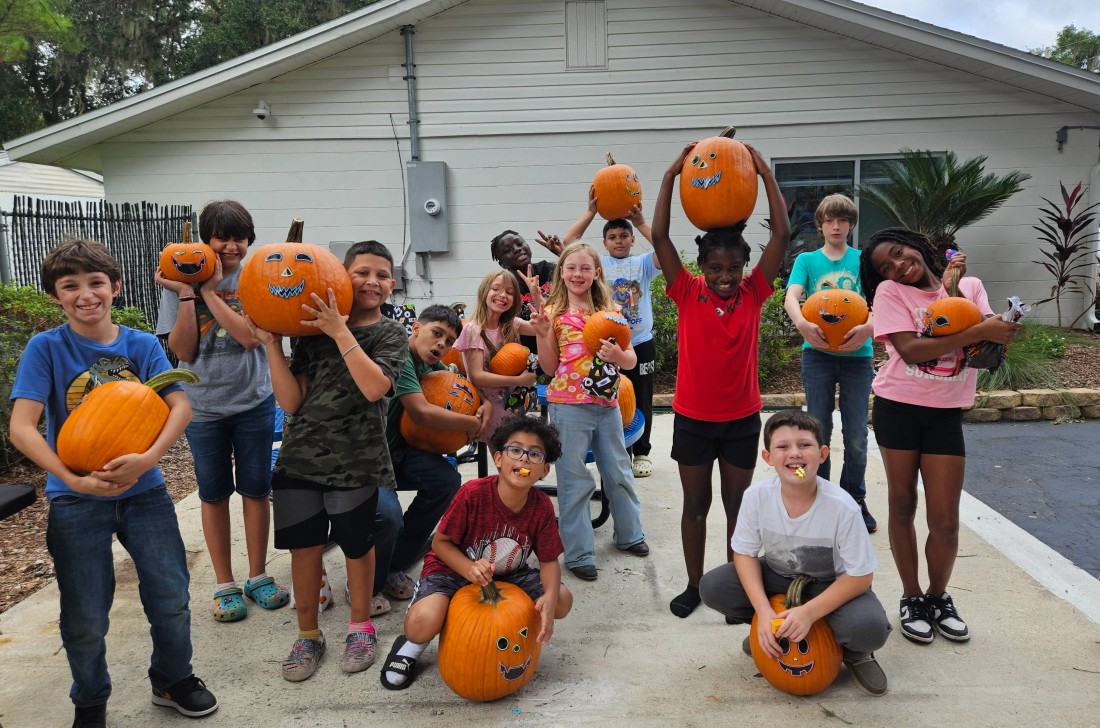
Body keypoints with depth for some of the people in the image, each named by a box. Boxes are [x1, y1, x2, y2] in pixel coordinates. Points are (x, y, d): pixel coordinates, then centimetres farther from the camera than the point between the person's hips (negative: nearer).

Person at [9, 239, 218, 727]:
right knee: (85, 619, 6)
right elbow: (21, 427, -15)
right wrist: (74, 480, -25)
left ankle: (172, 679, 33)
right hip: (76, 499, -1)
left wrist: (147, 459, -27)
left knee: (171, 598, 5)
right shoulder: (46, 348, -7)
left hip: (143, 489, 2)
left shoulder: (142, 345, -1)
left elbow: (180, 406, -11)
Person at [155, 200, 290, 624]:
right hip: (203, 406, 1)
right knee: (214, 493, 10)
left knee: (256, 489, 8)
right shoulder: (181, 280, -3)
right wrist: (186, 294, -16)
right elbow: (183, 351, -9)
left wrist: (209, 290, -19)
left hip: (253, 401, 0)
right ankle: (224, 584, 24)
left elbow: (250, 335, -19)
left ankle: (258, 576, 24)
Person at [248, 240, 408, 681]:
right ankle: (308, 634, 27)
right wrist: (272, 345, -9)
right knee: (303, 546, 7)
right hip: (300, 457, 2)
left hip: (355, 462, -2)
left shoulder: (391, 334, 0)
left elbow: (375, 387, -20)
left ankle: (360, 626, 31)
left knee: (356, 545, 9)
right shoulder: (312, 331, 6)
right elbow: (291, 401, -2)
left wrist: (341, 332, -20)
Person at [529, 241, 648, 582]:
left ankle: (629, 534, 36)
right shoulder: (554, 313, -1)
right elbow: (549, 367, -2)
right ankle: (579, 553, 13)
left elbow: (632, 359, 6)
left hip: (607, 404, 3)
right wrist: (542, 333, -15)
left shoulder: (609, 311, 5)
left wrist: (618, 355, -16)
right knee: (575, 481, 3)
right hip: (569, 405, -3)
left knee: (619, 473, 16)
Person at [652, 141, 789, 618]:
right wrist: (672, 175, -16)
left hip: (741, 418, 1)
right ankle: (694, 585, 27)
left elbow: (782, 235, -12)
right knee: (695, 505, 12)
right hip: (692, 417, -1)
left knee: (737, 504, 12)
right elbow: (659, 238, -15)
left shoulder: (753, 293, -5)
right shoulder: (688, 294, -8)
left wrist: (765, 174, -13)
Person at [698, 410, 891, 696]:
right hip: (777, 576, 3)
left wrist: (809, 612, -28)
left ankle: (855, 653, 8)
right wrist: (764, 612, -23)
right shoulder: (757, 496, -22)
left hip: (832, 584, -3)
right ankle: (772, 631, 11)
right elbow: (745, 553, -11)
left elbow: (861, 576, -21)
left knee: (870, 627, -33)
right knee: (711, 587, -18)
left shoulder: (842, 507, -29)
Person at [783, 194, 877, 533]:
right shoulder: (807, 260, 5)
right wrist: (801, 322, -33)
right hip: (818, 354, 0)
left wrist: (869, 326, -30)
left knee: (856, 436, 3)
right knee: (819, 431, 5)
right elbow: (791, 297, -11)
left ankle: (855, 501, 21)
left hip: (857, 354, 0)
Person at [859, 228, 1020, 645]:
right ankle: (912, 598, 25)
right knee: (903, 507, 9)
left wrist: (953, 286, -14)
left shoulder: (969, 286, 5)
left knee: (945, 519, 2)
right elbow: (911, 350, -19)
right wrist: (978, 332, -21)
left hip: (945, 415, 2)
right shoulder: (890, 292, -6)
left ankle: (938, 596, 26)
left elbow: (991, 348, -8)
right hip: (898, 408, -2)